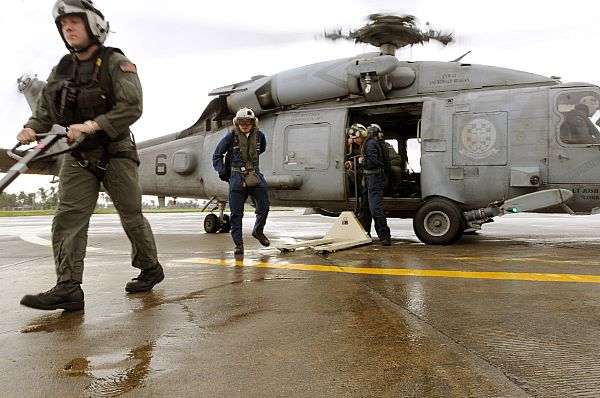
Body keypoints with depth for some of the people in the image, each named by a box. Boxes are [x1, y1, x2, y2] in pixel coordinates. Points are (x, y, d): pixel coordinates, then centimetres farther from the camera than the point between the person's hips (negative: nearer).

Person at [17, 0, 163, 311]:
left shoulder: (116, 63, -6)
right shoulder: (61, 70, 11)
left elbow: (131, 107, -18)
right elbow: (44, 110, 12)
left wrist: (92, 125, -26)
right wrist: (32, 129, -9)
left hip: (114, 153, -5)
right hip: (77, 157, 5)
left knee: (131, 216, 4)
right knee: (68, 217, -7)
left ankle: (150, 269, 22)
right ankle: (68, 289, -9)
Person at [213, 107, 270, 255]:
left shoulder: (259, 135, 4)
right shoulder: (231, 136, -4)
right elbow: (217, 155, 5)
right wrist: (222, 172, 0)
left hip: (255, 176, 3)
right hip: (237, 177, -3)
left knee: (264, 208, 3)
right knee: (236, 213, 0)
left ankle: (258, 231, 30)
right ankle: (238, 244, 10)